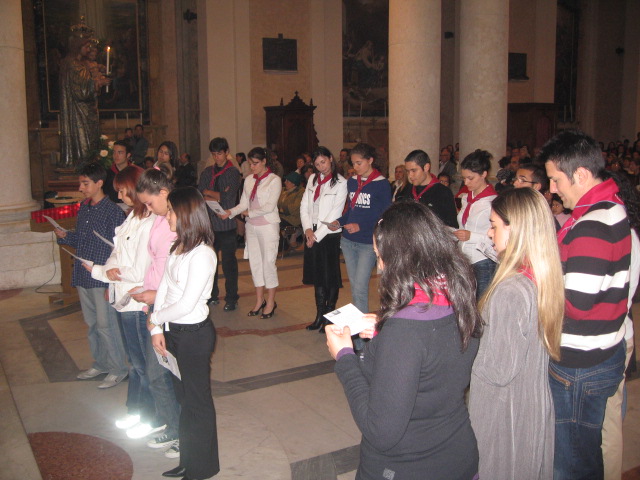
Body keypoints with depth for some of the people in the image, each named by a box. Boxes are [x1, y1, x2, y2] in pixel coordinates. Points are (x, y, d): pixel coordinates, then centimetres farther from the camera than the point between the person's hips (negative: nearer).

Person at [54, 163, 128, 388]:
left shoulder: (113, 211, -13)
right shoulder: (83, 209, 11)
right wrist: (65, 236, -1)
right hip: (83, 276, 8)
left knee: (106, 323, -1)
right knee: (91, 323, 18)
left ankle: (118, 369, 13)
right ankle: (100, 363, 33)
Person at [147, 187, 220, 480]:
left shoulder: (202, 254, -22)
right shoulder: (178, 247, 5)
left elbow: (186, 304, -23)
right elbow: (163, 287, 6)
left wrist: (154, 319, -9)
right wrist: (157, 329, -1)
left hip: (194, 334, -8)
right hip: (173, 332, 8)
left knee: (197, 400, 8)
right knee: (183, 396, 20)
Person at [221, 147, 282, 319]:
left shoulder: (274, 180, -7)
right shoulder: (249, 180, 10)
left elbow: (270, 206, -13)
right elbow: (243, 204, 6)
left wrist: (249, 213, -7)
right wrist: (230, 212, -11)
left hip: (268, 226, -6)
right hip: (251, 226, 6)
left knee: (268, 262, -1)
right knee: (255, 262, 10)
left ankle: (270, 302, 10)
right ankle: (259, 301, 21)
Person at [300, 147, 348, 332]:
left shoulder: (340, 183, -9)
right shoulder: (313, 179, 9)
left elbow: (334, 214, -12)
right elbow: (304, 206, 9)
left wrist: (317, 235, -12)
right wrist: (308, 229, -4)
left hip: (329, 235, -5)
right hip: (312, 234, 6)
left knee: (331, 277, 2)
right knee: (317, 276, 12)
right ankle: (320, 315, 22)